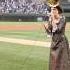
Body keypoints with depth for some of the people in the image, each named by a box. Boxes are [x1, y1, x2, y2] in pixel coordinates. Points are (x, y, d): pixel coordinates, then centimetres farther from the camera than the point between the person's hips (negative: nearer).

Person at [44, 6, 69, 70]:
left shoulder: (62, 18, -13)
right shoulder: (51, 19, 3)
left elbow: (58, 30, -24)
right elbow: (49, 32, 3)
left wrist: (53, 19, -25)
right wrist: (46, 27, -18)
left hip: (61, 42, -6)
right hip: (54, 42, 6)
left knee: (61, 62, -3)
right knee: (53, 62, 10)